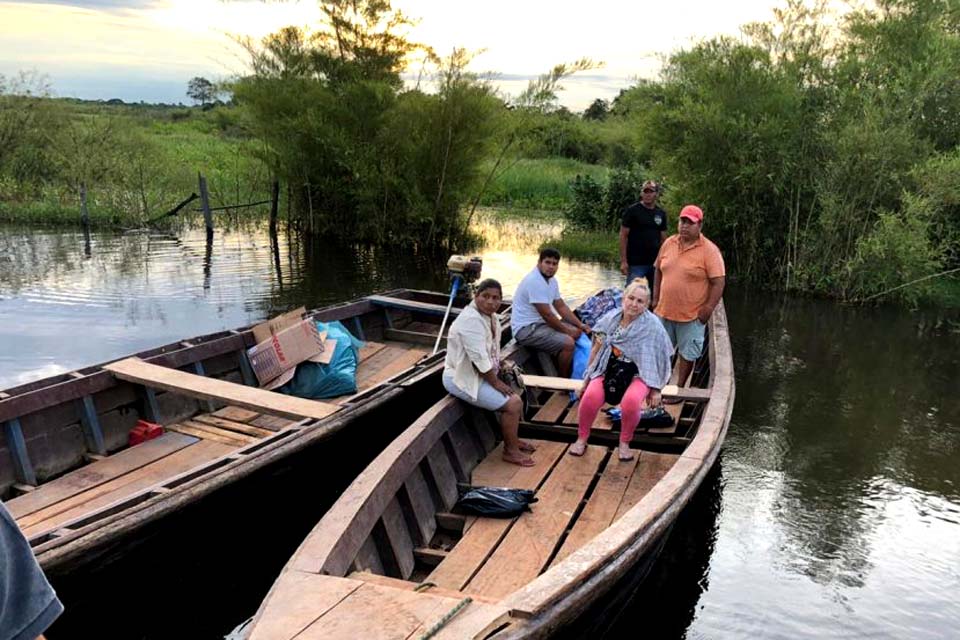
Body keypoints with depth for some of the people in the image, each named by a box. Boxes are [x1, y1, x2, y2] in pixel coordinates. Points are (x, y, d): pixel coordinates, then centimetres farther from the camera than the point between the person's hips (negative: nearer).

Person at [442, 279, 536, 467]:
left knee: (516, 396, 10)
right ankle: (510, 451, 1)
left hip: (481, 374, 10)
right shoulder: (471, 320, -25)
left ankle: (513, 439, 26)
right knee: (512, 404, -14)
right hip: (462, 379, -10)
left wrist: (501, 365, 1)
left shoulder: (492, 317, 6)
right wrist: (496, 382, -17)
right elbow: (479, 359, -26)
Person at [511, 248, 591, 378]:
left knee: (577, 332, 11)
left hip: (540, 323, 11)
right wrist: (567, 331, -12)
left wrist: (580, 325, 6)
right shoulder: (534, 281, -22)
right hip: (526, 329, -11)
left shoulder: (551, 280, 8)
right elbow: (547, 314, -23)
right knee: (568, 343, -23)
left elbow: (561, 306, 15)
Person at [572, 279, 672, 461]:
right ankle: (582, 438, -2)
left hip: (638, 374, -2)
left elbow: (659, 359, -4)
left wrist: (655, 389, -5)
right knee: (591, 395, -28)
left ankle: (624, 443, -6)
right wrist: (587, 379, 13)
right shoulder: (611, 318, 1)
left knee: (631, 401, -35)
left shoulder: (652, 325, -8)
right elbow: (597, 349, 10)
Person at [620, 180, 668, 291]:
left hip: (655, 262, 5)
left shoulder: (661, 213, 9)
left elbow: (663, 239, 14)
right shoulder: (632, 210, -4)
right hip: (635, 263, -5)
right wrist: (623, 261, -12)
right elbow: (623, 236, -6)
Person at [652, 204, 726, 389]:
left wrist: (708, 309, -18)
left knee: (687, 353, 8)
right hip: (664, 311, 5)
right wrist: (656, 299, 9)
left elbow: (718, 282, -15)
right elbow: (659, 271, 13)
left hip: (692, 315, -5)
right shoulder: (669, 243, 3)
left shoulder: (709, 250, -13)